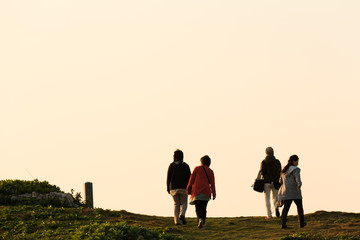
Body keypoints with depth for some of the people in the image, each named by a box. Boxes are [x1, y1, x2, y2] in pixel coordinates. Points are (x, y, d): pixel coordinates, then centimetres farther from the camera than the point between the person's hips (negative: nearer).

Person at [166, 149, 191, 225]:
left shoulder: (171, 165, -1)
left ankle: (177, 220, 0)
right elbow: (189, 177, -2)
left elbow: (168, 178, 0)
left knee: (176, 204, 9)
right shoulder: (185, 166, -2)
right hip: (183, 188, -1)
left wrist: (168, 188, 7)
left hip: (174, 188, 1)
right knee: (184, 203, 8)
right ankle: (182, 214, -20)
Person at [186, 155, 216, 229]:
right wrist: (214, 194, 8)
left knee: (198, 208, -3)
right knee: (203, 208, 10)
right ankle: (202, 223, 4)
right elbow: (212, 183, 6)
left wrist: (188, 190, 8)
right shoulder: (210, 171, 9)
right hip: (206, 192, 2)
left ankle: (200, 219, -29)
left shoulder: (197, 169, 5)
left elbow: (191, 180, 2)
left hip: (196, 191, -2)